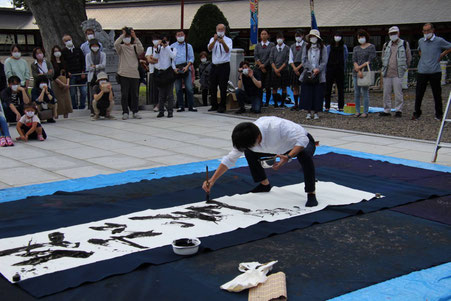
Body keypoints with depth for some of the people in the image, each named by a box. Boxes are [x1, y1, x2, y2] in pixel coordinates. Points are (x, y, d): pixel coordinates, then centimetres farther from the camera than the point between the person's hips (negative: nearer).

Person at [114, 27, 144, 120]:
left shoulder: (134, 47, 11)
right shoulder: (121, 47, 6)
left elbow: (141, 49, -10)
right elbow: (116, 44, -16)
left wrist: (135, 37, -12)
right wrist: (123, 34, -12)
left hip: (134, 74, 2)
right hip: (124, 74, -2)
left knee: (135, 94, 5)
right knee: (124, 94, -2)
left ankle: (135, 112, 13)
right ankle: (125, 112, 5)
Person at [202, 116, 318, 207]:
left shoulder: (276, 127, -44)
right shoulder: (246, 139, -23)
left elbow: (303, 140, -40)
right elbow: (230, 159, -15)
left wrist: (287, 157, -54)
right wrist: (212, 180, -22)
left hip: (303, 142, -6)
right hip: (281, 148, 6)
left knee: (305, 155, -40)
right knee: (249, 153, -3)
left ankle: (311, 194, -23)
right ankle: (265, 184, 14)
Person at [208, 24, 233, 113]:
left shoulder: (228, 40, 2)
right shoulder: (212, 39, 11)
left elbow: (228, 50, -18)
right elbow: (209, 49, -9)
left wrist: (222, 42, -35)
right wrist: (214, 40, -26)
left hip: (224, 66, -4)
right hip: (214, 66, 4)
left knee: (223, 87, -5)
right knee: (212, 87, 7)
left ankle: (222, 107, 2)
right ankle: (214, 105, 19)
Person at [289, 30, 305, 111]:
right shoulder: (292, 47, 15)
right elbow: (290, 59, 10)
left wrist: (298, 67, -12)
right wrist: (294, 68, -5)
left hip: (303, 67, -4)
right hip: (294, 67, 4)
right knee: (295, 87, 4)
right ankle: (296, 104, 9)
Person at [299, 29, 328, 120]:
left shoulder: (323, 48, 4)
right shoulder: (306, 48, 9)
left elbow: (324, 62, -1)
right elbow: (304, 61, 2)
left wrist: (318, 69, -16)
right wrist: (312, 69, -10)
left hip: (319, 76, -1)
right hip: (307, 74, 1)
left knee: (318, 94, -1)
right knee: (307, 93, -1)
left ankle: (316, 112, 8)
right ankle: (308, 112, 8)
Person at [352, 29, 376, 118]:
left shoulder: (371, 47, 2)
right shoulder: (356, 48, 14)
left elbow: (370, 60, -6)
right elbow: (354, 60, 4)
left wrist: (360, 67, -12)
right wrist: (358, 71, -11)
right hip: (356, 73, 4)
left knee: (365, 92, -6)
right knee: (356, 93, 4)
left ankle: (365, 112, -3)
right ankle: (357, 111, 10)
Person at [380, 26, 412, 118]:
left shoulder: (404, 44, 3)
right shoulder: (386, 45, 13)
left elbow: (409, 58, 10)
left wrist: (403, 68, 10)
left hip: (398, 73, -4)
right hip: (387, 73, 4)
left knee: (398, 92, -4)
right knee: (386, 93, 5)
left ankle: (398, 110, 5)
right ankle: (387, 110, 13)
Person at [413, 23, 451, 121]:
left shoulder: (439, 41, -3)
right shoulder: (421, 41, 10)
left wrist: (442, 54, 0)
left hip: (435, 72, -3)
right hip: (422, 72, 3)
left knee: (437, 94, 5)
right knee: (419, 94, 2)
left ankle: (439, 114, 16)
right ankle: (417, 113, 13)